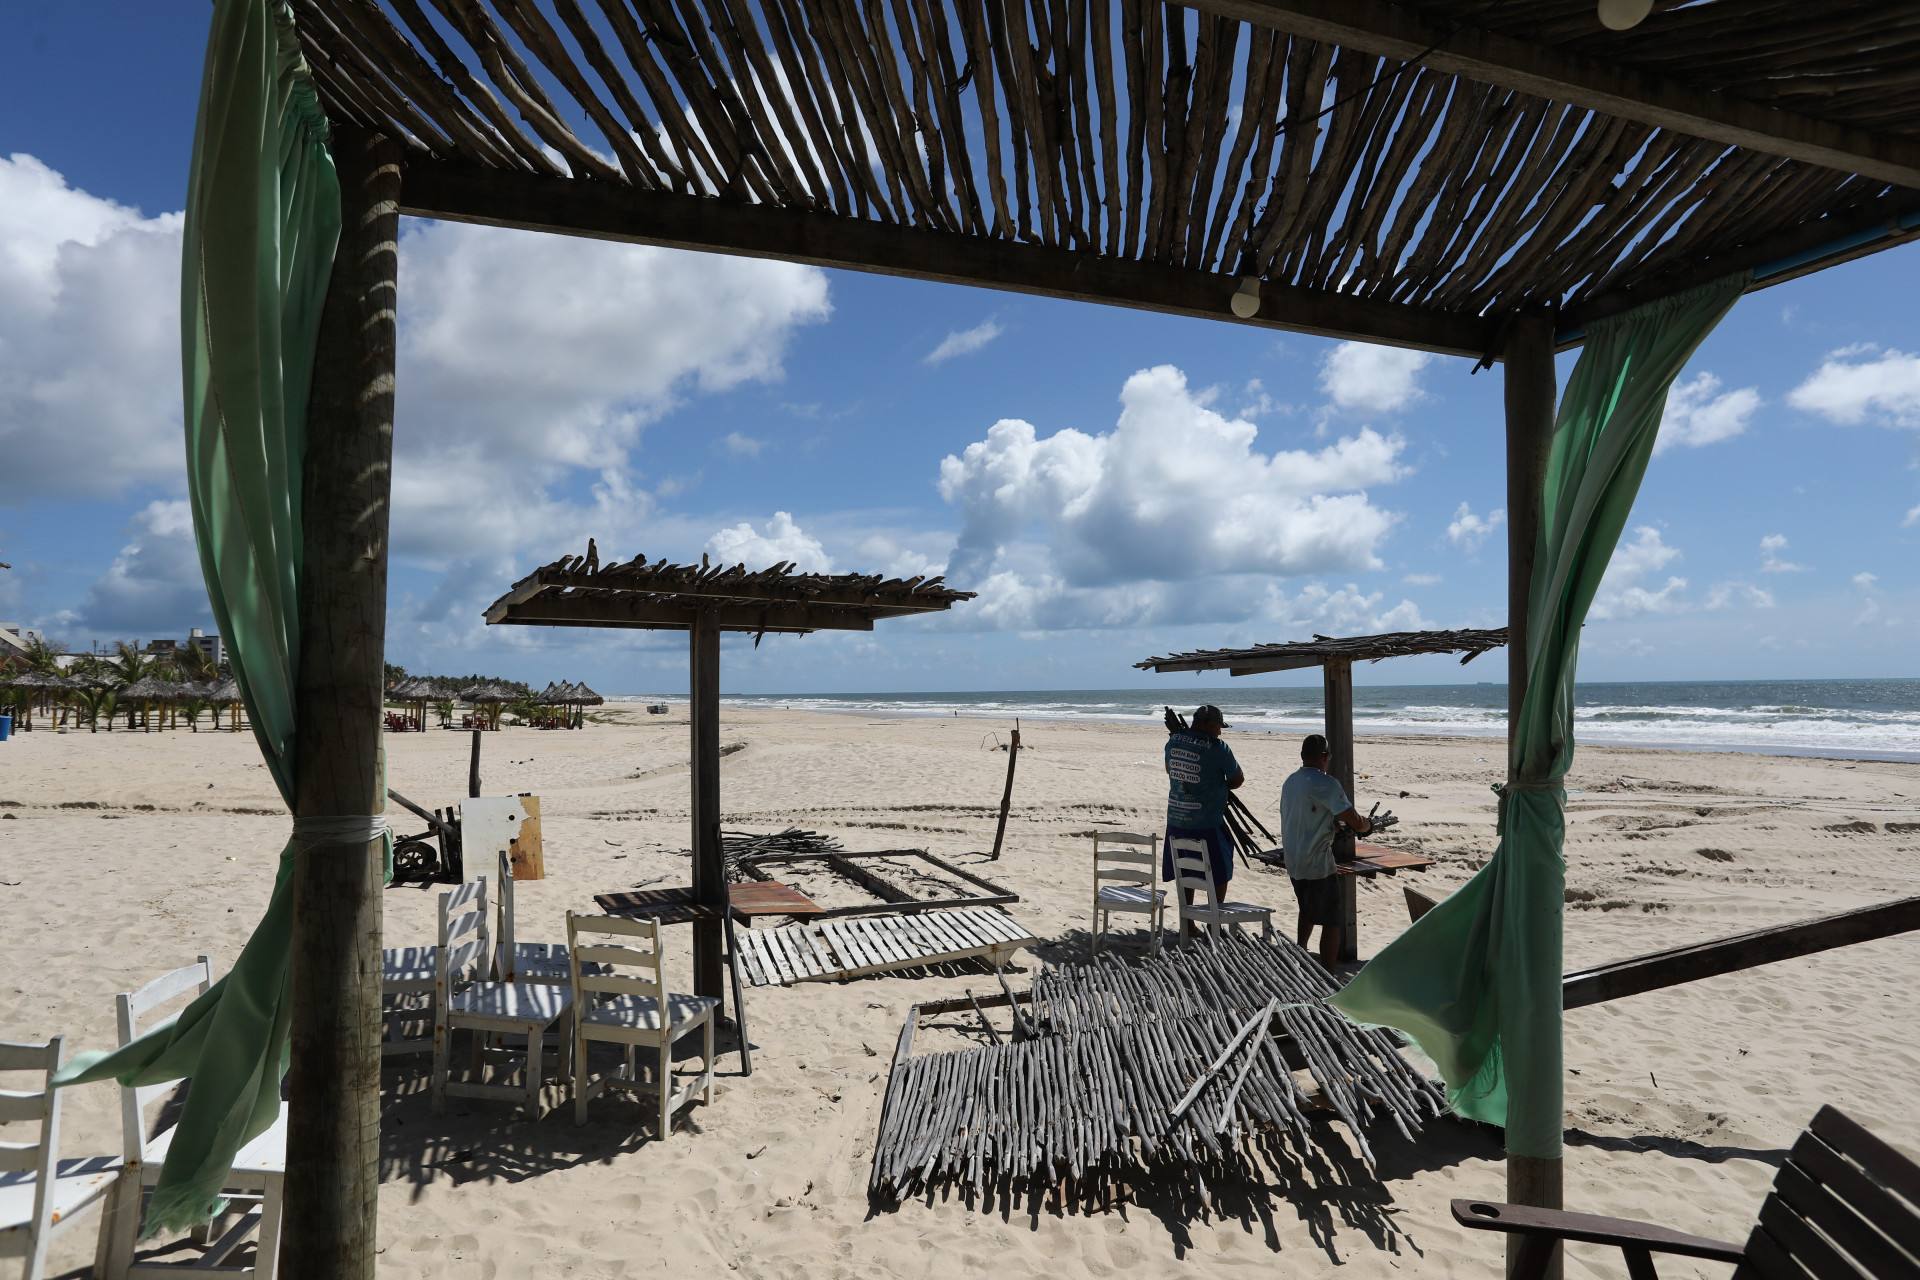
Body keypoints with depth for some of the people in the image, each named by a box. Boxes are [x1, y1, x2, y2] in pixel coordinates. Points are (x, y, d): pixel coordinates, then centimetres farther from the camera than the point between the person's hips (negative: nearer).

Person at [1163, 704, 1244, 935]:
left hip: (1176, 819, 6)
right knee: (1219, 873, 11)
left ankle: (1187, 922, 23)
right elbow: (1238, 779, -2)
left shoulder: (1173, 741, 3)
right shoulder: (1217, 747, -14)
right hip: (1207, 823, -6)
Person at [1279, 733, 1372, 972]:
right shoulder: (1325, 784, -18)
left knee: (1308, 912, 28)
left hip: (1293, 863, 8)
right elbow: (1357, 824, -17)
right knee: (1331, 923, 0)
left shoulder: (1290, 781, 7)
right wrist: (1368, 825, 4)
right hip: (1318, 865, -8)